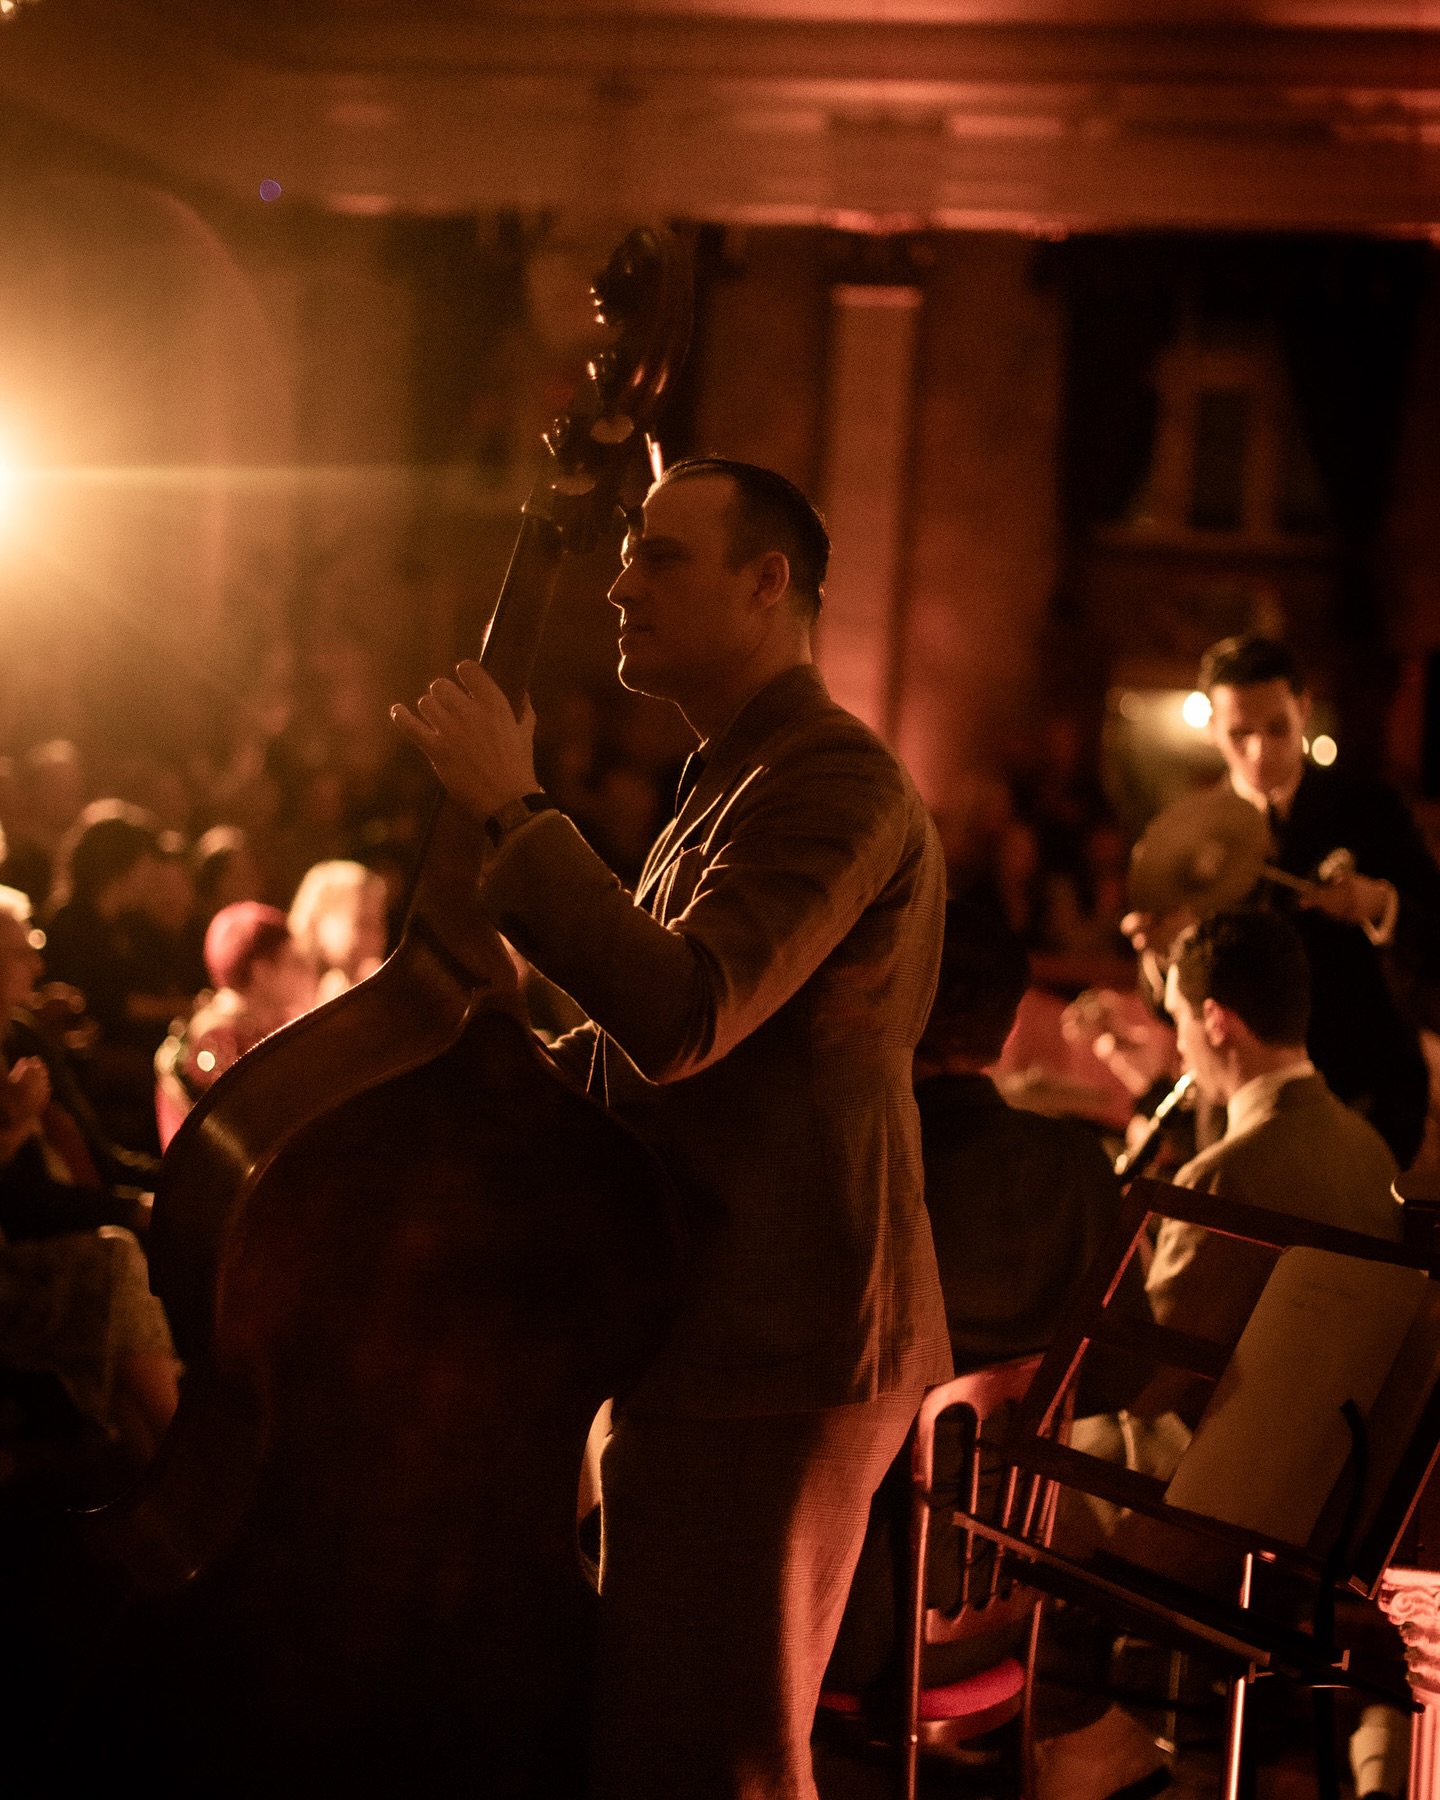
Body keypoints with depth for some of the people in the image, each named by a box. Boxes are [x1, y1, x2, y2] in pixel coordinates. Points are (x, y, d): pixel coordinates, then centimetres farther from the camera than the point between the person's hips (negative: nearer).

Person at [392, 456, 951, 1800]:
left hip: (770, 1356, -11)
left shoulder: (833, 779, -16)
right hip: (717, 1346, 11)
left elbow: (679, 1018, -30)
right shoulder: (732, 783, 19)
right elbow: (638, 1051, 25)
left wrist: (512, 810, -24)